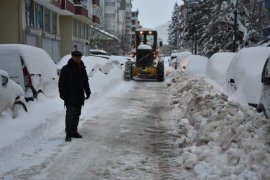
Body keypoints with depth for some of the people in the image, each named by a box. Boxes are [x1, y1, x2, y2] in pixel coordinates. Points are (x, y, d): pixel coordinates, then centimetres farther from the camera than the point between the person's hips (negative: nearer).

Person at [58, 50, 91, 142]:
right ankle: (68, 134, -1)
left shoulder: (82, 69, 11)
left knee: (77, 115, 12)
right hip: (70, 97, -6)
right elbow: (61, 84, -9)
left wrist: (87, 92, 13)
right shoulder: (66, 69, -8)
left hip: (79, 97, 6)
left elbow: (86, 82, 20)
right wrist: (63, 95, -16)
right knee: (69, 115, -6)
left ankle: (74, 132, 22)